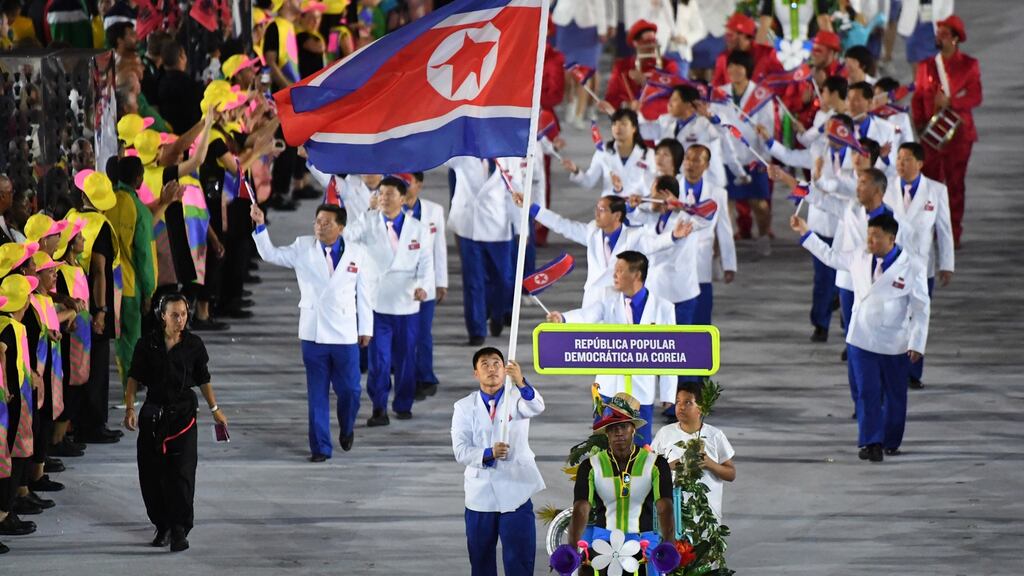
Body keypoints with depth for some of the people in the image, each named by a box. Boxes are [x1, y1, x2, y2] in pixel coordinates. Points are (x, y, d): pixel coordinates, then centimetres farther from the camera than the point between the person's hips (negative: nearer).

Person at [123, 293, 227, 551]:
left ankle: (179, 530, -8)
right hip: (153, 413, 1)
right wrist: (129, 408, -7)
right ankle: (162, 527, 18)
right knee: (151, 474, 4)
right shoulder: (148, 344, 0)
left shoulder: (194, 345, 1)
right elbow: (134, 378, 3)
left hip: (183, 414, -1)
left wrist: (215, 409, 15)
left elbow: (203, 380, 11)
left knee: (181, 472, -9)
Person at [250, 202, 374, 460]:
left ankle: (346, 430, 34)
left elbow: (364, 293, 4)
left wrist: (366, 329, 6)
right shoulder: (303, 248, 2)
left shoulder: (357, 254, -1)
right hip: (313, 332, 1)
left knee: (349, 390, 5)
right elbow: (271, 254, 5)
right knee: (317, 394, 4)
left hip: (345, 334, -1)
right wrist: (261, 226, -9)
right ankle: (320, 447, 11)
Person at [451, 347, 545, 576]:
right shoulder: (464, 407, 3)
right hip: (480, 495, 2)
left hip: (515, 494, -2)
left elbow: (536, 407, -25)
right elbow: (460, 451, -6)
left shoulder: (516, 398, -1)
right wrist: (488, 454, -26)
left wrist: (520, 382, -45)